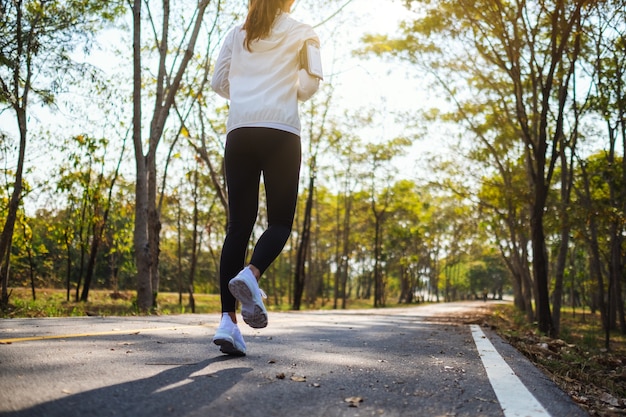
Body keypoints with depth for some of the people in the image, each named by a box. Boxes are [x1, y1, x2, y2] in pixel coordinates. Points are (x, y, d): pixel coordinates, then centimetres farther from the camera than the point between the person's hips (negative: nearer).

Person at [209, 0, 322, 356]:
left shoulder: (237, 34, 19)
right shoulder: (301, 32, 10)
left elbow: (218, 83, 15)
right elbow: (309, 86, 3)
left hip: (239, 131, 3)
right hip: (281, 131, -3)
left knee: (239, 224, 0)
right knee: (281, 220, 5)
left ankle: (228, 320, -8)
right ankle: (250, 275, -26)